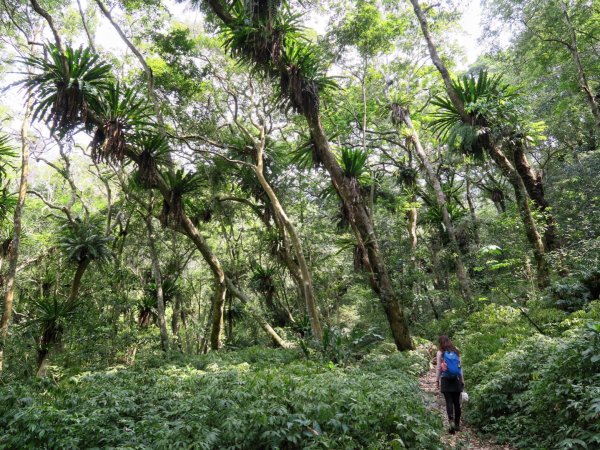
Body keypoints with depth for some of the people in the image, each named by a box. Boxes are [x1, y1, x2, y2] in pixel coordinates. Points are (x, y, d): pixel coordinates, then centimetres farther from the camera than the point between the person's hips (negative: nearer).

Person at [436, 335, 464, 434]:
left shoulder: (440, 353, -5)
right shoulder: (456, 352, 4)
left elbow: (438, 368, -3)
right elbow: (460, 367, 7)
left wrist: (437, 380, 5)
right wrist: (462, 380, 14)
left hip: (445, 379, -3)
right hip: (456, 379, 3)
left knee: (449, 401, 0)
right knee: (457, 402, 10)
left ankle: (451, 421, -16)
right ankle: (457, 424, 17)